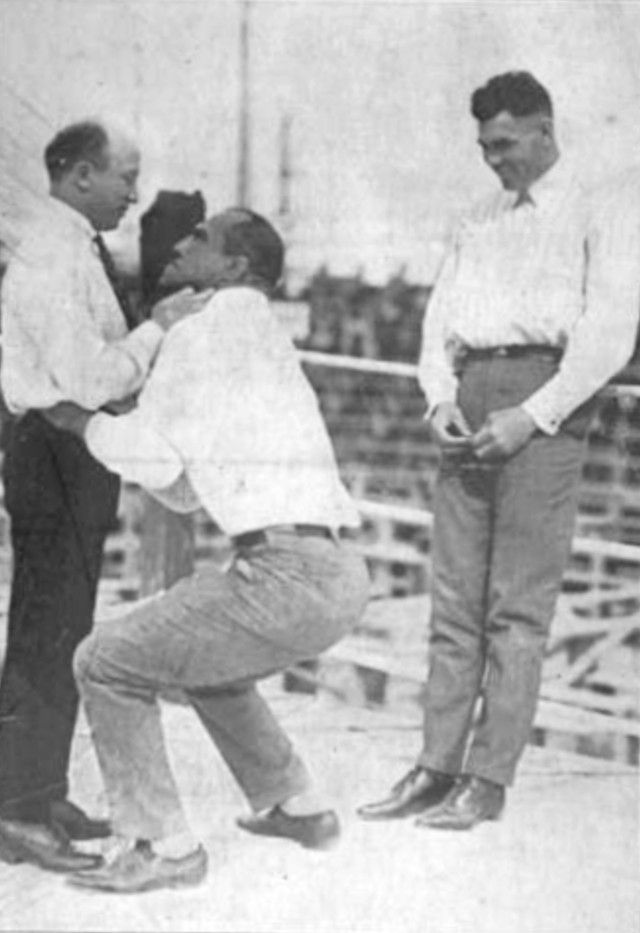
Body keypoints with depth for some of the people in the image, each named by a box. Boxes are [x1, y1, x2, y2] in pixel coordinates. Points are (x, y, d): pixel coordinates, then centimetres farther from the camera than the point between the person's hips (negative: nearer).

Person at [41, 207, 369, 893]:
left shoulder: (206, 330, -2)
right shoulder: (263, 339, 26)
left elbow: (153, 457, -6)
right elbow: (184, 490, 28)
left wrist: (78, 419, 9)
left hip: (287, 572, -10)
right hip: (336, 575, 10)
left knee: (108, 665, -1)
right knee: (207, 662, 33)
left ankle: (160, 847, 1)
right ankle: (297, 809, 38)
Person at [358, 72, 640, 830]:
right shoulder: (479, 222, 24)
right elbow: (440, 318, 18)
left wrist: (532, 415, -14)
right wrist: (440, 398, -2)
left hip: (545, 398, -6)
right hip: (472, 399, 6)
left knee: (517, 604, -6)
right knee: (454, 597, 3)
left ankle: (487, 781, -4)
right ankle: (436, 769, 5)